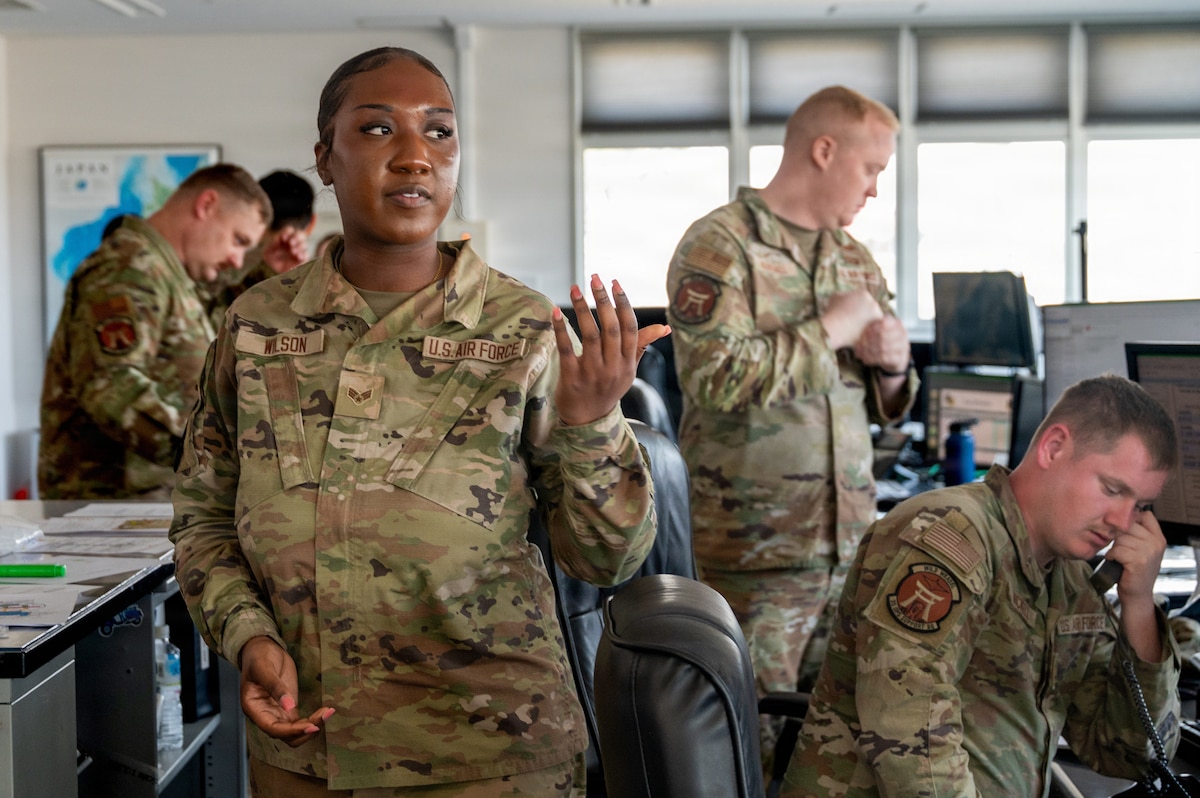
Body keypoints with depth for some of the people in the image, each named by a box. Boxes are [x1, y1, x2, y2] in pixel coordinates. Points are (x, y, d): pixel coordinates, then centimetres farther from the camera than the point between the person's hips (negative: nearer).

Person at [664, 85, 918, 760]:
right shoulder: (720, 247, -6)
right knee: (755, 741, -2)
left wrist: (893, 368, 1)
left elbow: (887, 406, 24)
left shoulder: (855, 259, 17)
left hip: (850, 544, 7)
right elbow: (714, 376, -21)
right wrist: (829, 332, -12)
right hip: (755, 548, -7)